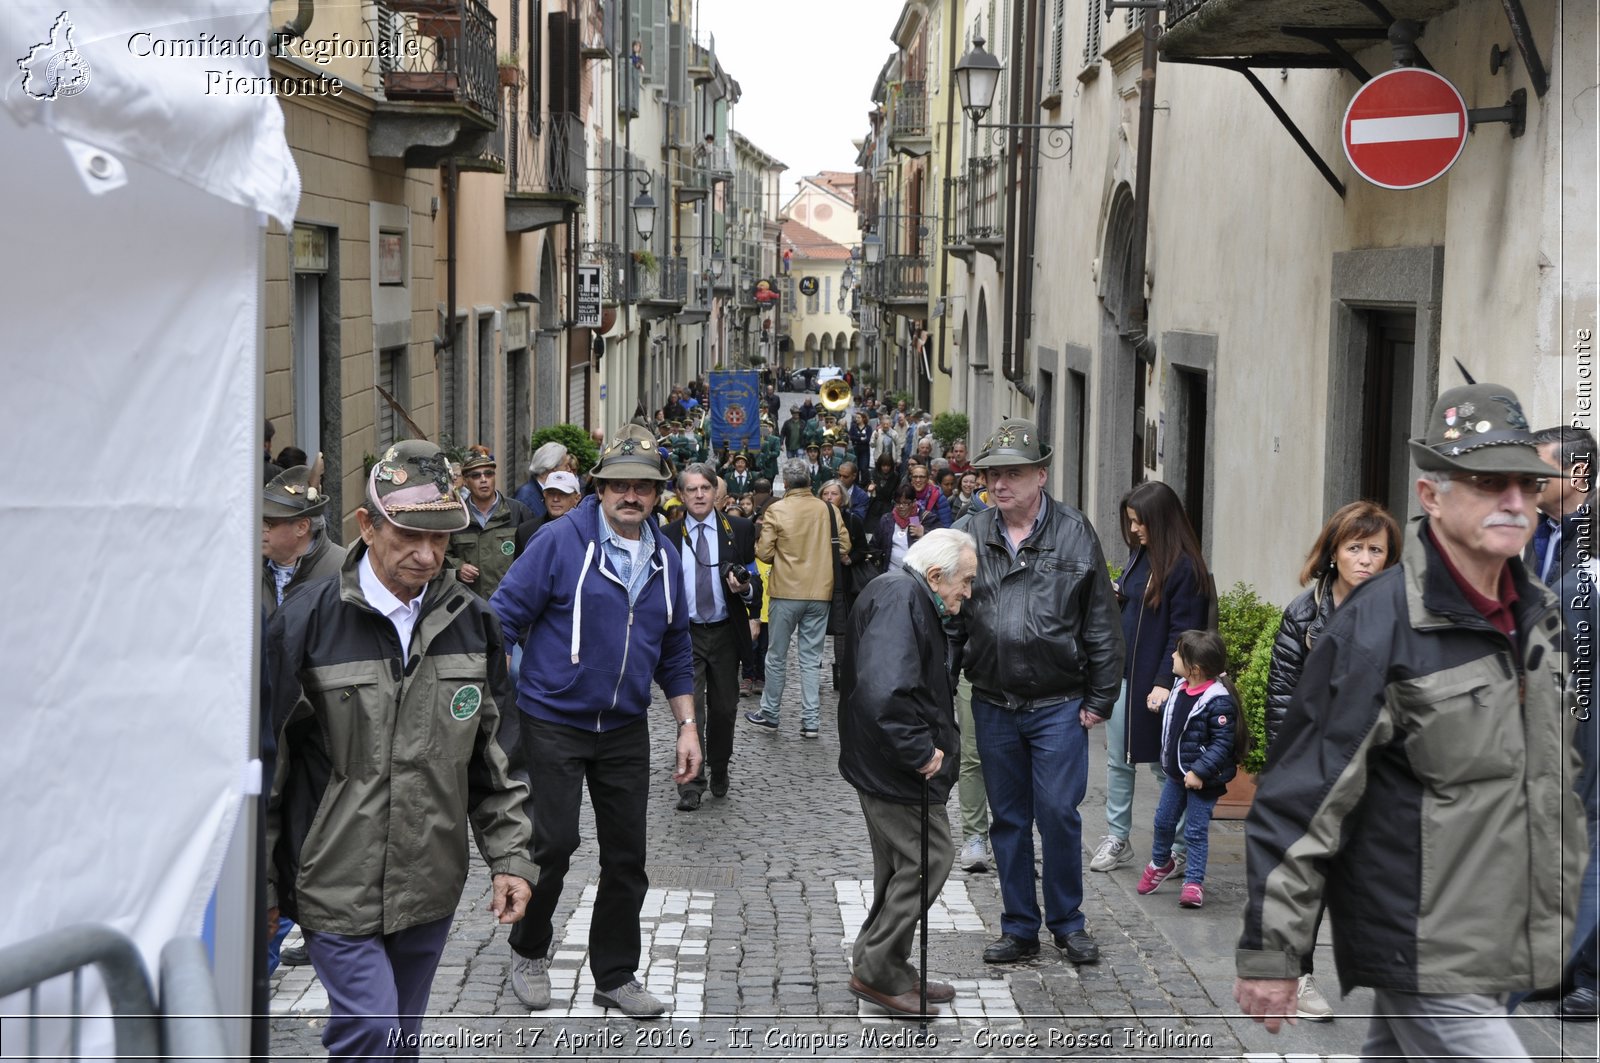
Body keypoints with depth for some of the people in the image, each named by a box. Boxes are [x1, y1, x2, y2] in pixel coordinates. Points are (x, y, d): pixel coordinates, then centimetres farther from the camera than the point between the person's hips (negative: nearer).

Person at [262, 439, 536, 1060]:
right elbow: (263, 769, -4)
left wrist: (510, 858, 5)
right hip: (337, 886, -5)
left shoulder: (472, 624, 4)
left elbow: (493, 758, 11)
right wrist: (259, 888, -2)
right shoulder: (305, 625, -10)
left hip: (430, 887, 5)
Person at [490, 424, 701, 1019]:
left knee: (627, 855, 8)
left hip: (625, 729, 5)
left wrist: (687, 725, 12)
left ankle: (615, 975, 23)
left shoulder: (665, 561, 8)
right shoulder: (561, 541, -10)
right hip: (553, 721, -5)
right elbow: (504, 616, -10)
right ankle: (529, 952, 22)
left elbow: (675, 653, 17)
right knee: (553, 843, -4)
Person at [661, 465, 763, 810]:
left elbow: (755, 578, 1)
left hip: (726, 633, 1)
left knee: (724, 707, 11)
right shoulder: (668, 536, 2)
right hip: (686, 633, -1)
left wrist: (745, 588, -21)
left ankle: (719, 770, 31)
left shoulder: (739, 530, 1)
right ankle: (691, 784, -5)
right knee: (690, 708, -7)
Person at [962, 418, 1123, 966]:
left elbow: (1102, 623, -1)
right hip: (993, 705, 3)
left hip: (1058, 705, -3)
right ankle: (1019, 927, 21)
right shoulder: (972, 535, 2)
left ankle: (1067, 922, 14)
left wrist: (1100, 699, -3)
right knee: (1008, 819, 10)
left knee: (1058, 812, -4)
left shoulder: (1075, 534, -3)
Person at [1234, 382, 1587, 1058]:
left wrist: (1563, 896, 24)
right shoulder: (1376, 628, -17)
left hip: (1498, 951, 8)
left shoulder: (1538, 615, 8)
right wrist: (1268, 955, -15)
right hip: (1422, 959, -8)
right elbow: (1298, 800, -16)